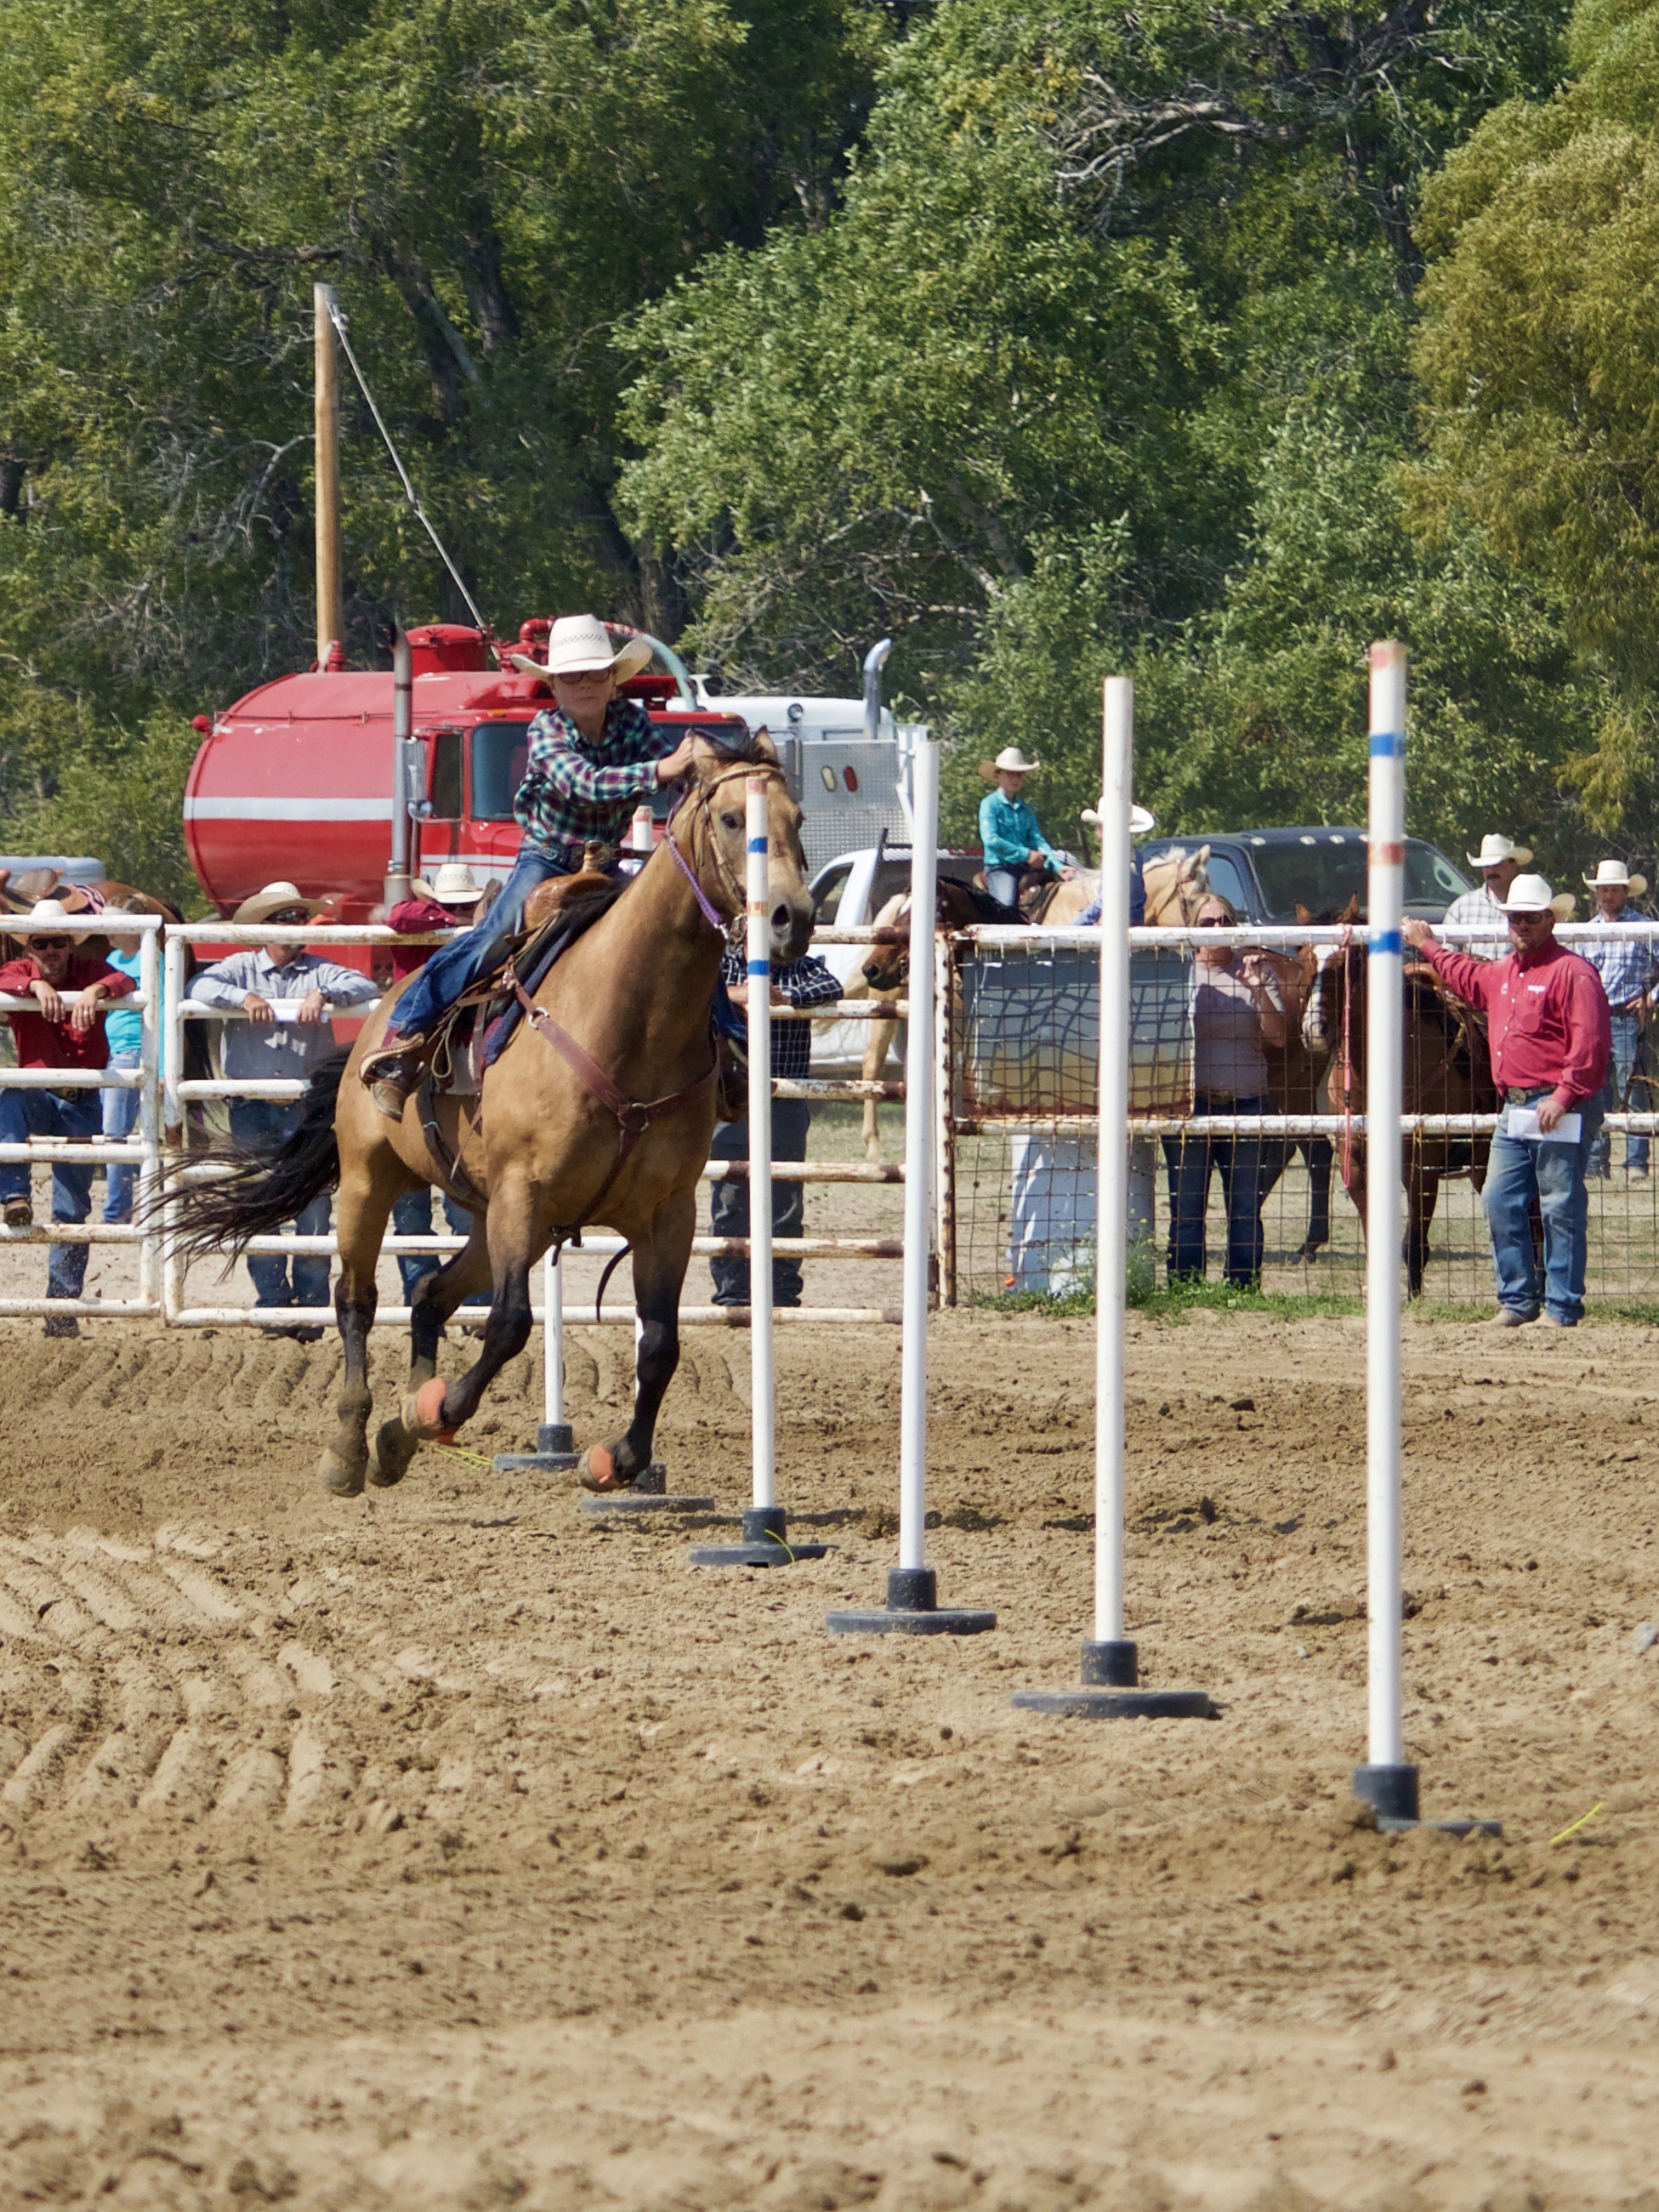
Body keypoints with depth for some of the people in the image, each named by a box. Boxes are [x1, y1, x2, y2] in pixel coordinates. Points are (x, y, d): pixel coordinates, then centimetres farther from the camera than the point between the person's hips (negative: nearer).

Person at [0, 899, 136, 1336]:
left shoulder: (89, 971, -2)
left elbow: (124, 983, -23)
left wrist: (95, 991, -45)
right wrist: (37, 985, -46)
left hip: (82, 1104, 0)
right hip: (37, 1093, 0)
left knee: (72, 1206, -1)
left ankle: (62, 1304, 6)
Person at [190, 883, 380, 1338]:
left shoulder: (320, 972, 6)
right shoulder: (241, 968, 7)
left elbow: (365, 987, -6)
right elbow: (201, 985, -8)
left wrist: (323, 994, -22)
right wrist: (243, 996, -24)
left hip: (306, 1110, 0)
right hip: (252, 1109, 0)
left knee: (313, 1207, -2)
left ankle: (311, 1301, 5)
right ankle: (272, 1300, 9)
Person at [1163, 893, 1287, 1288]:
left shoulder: (1256, 971, 7)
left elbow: (1277, 1036, -1)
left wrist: (1258, 990, -15)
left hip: (1246, 1104, 1)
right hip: (1190, 1104, -1)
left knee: (1246, 1210, 1)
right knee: (1186, 1209, 0)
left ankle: (1244, 1286, 6)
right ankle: (1184, 1286, 3)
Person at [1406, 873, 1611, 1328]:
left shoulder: (1572, 973, -10)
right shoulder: (1502, 974, 18)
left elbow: (1590, 1043, -18)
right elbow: (1467, 978, 43)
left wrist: (1564, 1096, -23)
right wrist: (1429, 948, 50)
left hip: (1558, 1112, -9)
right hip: (1514, 1110, 9)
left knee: (1561, 1209, -5)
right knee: (1501, 1204, 8)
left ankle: (1561, 1307, -2)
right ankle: (1517, 1300, 15)